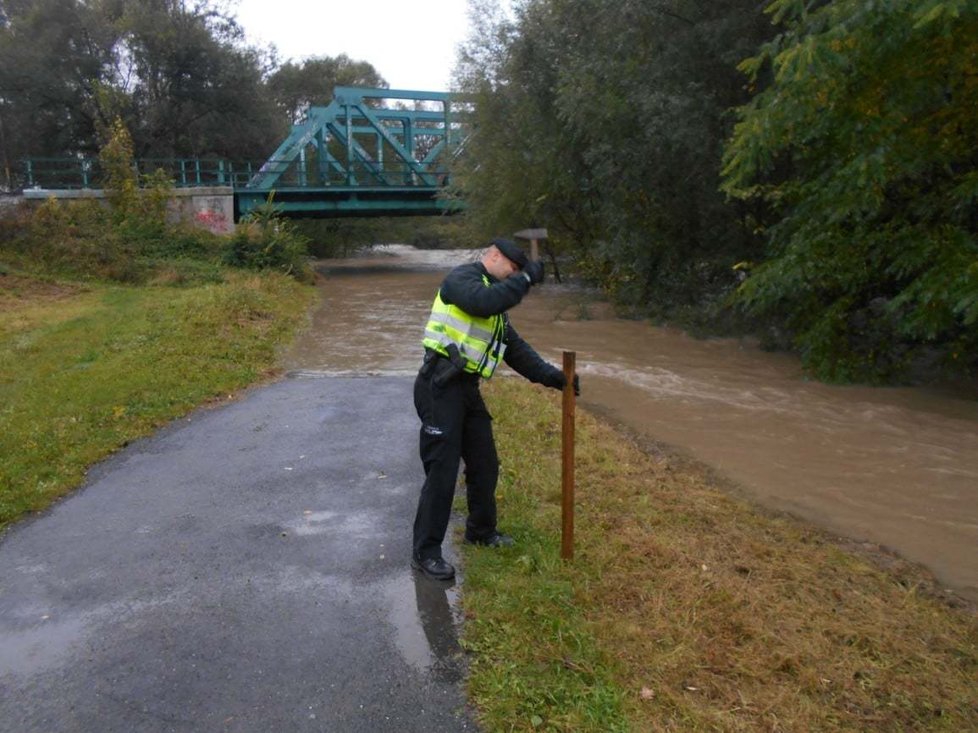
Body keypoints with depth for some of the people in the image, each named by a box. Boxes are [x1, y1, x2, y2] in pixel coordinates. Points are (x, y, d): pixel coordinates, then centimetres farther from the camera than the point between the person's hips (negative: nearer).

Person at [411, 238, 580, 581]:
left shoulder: (496, 307, 20)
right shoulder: (461, 277, -6)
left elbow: (516, 348, 17)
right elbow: (483, 301, -28)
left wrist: (551, 375, 7)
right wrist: (525, 278, -17)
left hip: (467, 389, 9)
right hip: (440, 387, -9)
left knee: (485, 464, 16)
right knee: (442, 471, -6)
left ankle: (481, 531, 36)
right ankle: (426, 552, 6)